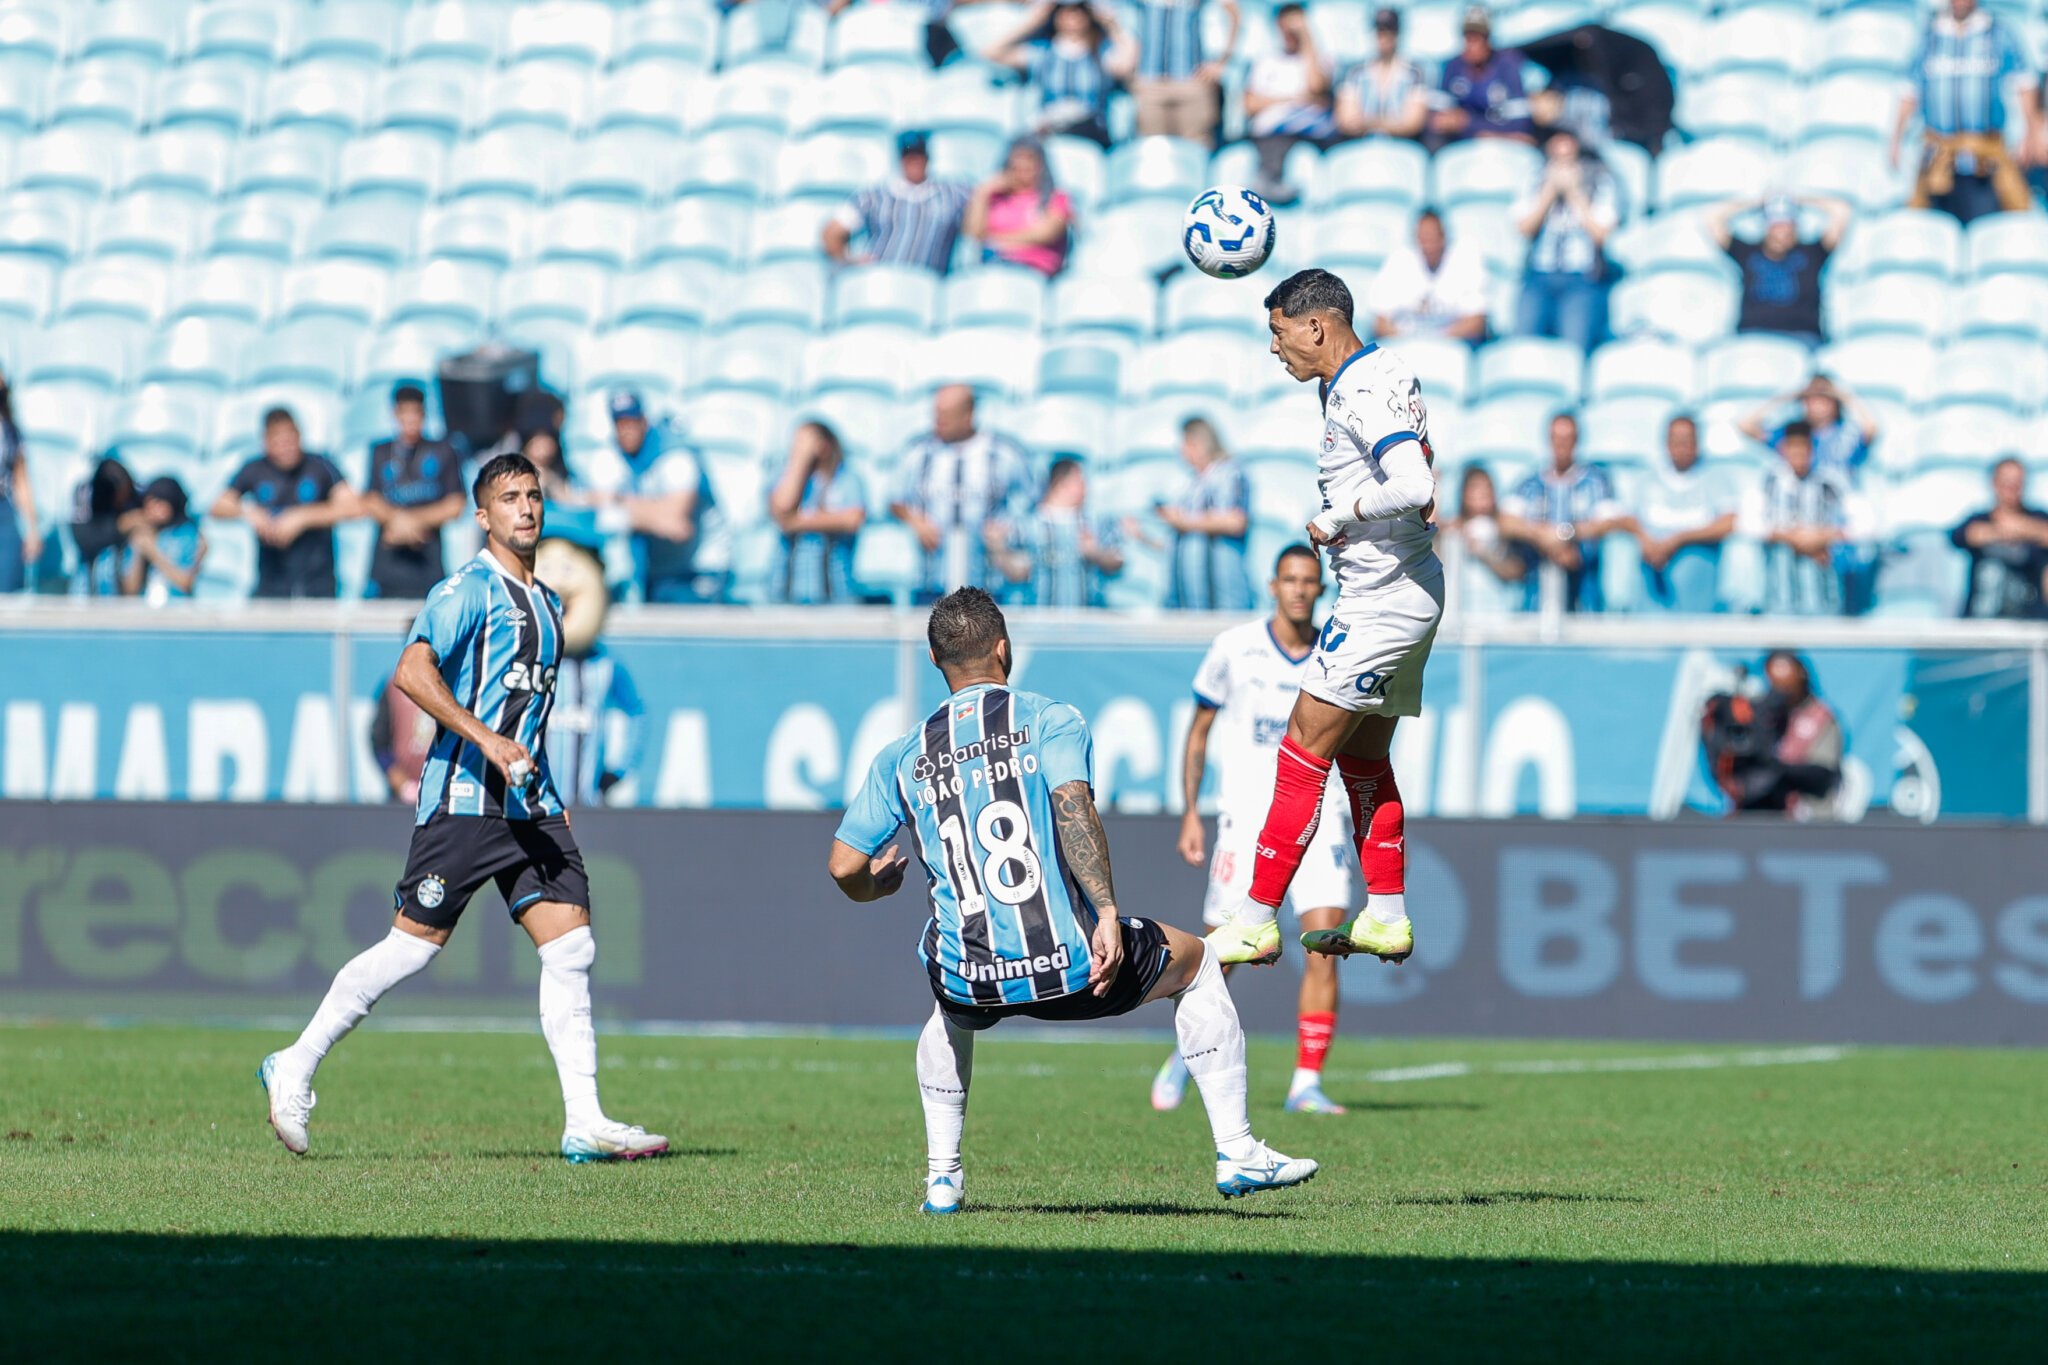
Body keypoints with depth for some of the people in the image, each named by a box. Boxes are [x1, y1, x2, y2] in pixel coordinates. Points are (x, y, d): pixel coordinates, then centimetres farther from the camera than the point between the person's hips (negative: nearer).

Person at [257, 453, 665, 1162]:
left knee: (570, 946, -4)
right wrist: (487, 739, -28)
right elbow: (412, 672, -21)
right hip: (463, 798, -7)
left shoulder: (545, 603, 20)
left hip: (529, 803, 7)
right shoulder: (469, 590, -8)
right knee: (413, 945, -4)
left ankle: (585, 1123, -5)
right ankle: (296, 1067, 12)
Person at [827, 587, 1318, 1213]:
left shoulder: (902, 757, 10)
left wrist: (879, 884, 30)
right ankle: (1236, 1153, 19)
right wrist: (1106, 915, -21)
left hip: (971, 981, 3)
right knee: (1195, 961, 25)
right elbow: (1073, 807, -17)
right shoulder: (1050, 719, 2)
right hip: (1069, 969, -3)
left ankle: (941, 1175, 28)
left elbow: (845, 868, 7)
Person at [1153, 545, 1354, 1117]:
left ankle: (1306, 1085, -8)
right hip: (1246, 816, -1)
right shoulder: (1234, 649, 1)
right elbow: (1198, 732, 7)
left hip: (1320, 815, 1)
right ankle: (1185, 1057, 23)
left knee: (1324, 946, -13)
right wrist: (1190, 812, 2)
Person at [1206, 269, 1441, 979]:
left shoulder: (1365, 393, -20)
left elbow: (1414, 486, -32)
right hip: (1402, 595, 11)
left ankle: (1256, 922, -6)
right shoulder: (1380, 372, 11)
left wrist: (1338, 518, -19)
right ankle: (1387, 920, 20)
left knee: (1304, 751, -8)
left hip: (1383, 598, -11)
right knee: (1362, 757, 17)